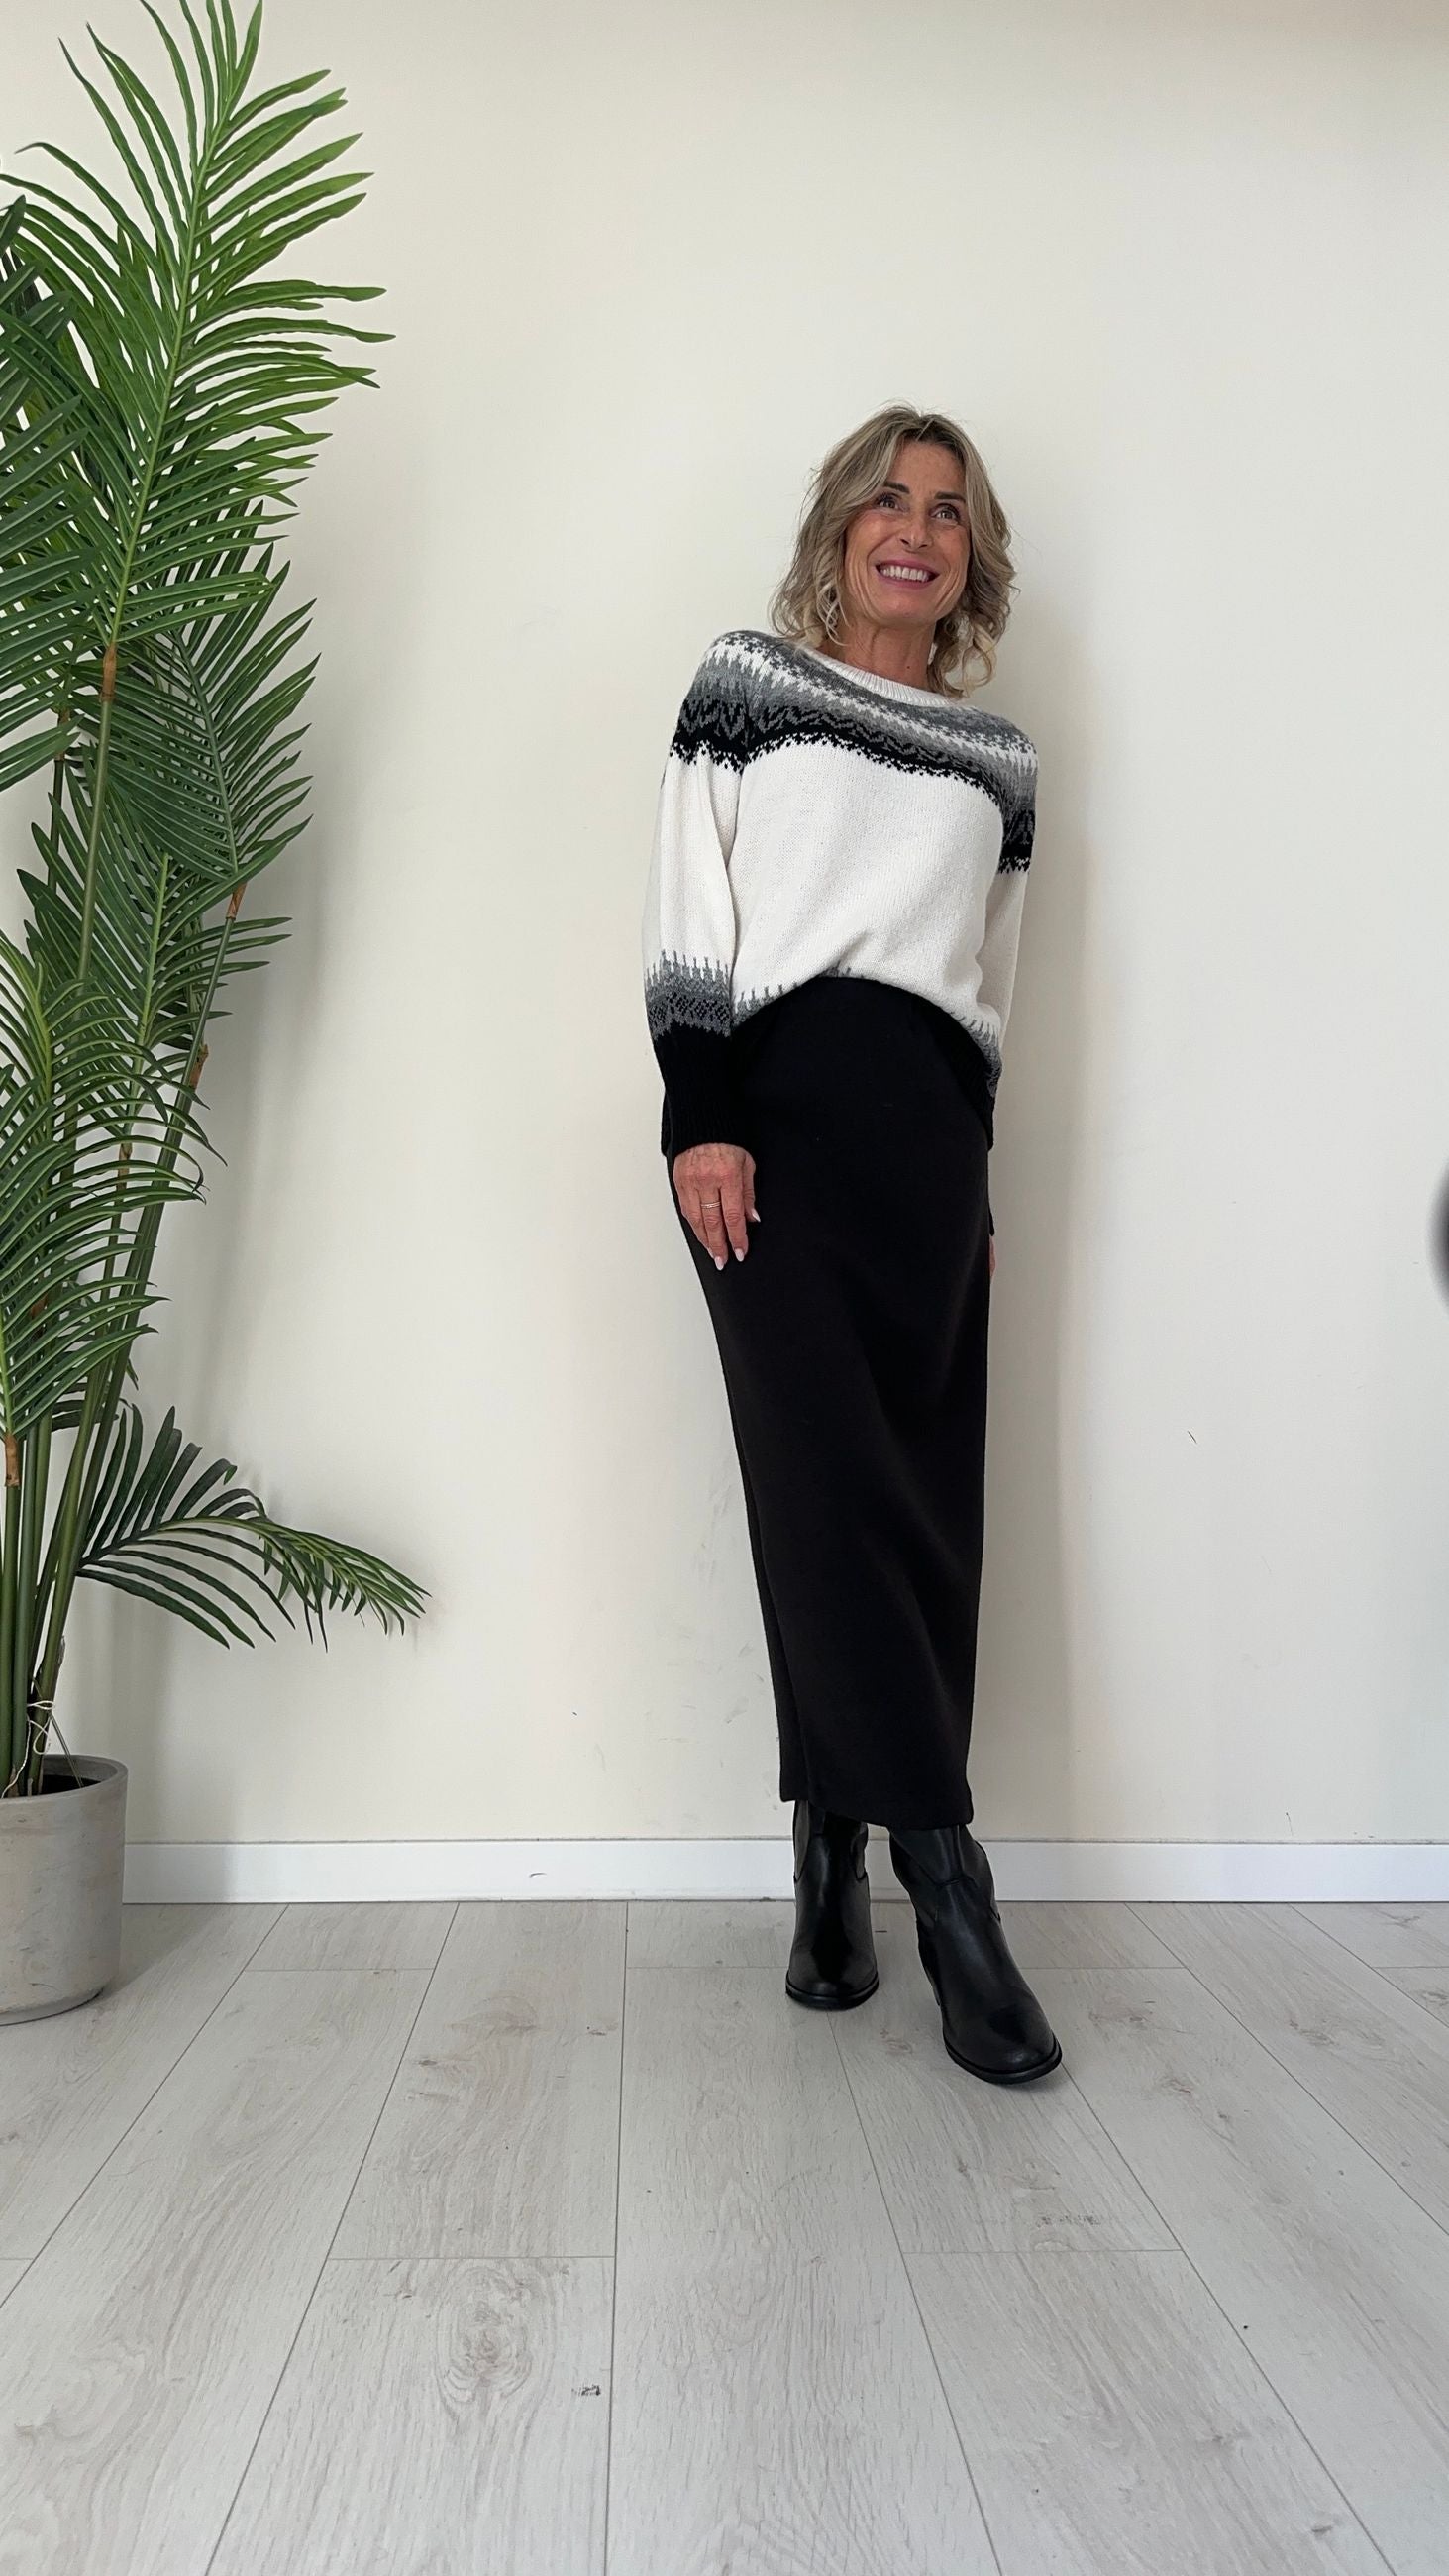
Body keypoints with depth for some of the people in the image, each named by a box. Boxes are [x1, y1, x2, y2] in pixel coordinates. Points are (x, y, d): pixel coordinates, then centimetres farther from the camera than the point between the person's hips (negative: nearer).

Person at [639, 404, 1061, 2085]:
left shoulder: (998, 756, 22)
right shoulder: (746, 682, 11)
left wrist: (979, 1178, 16)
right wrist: (700, 1115, -10)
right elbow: (688, 915, 1)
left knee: (915, 1502, -1)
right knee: (834, 1485, -11)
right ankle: (943, 1877, -6)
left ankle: (835, 1867, 11)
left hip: (928, 1133, 4)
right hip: (777, 1108, -4)